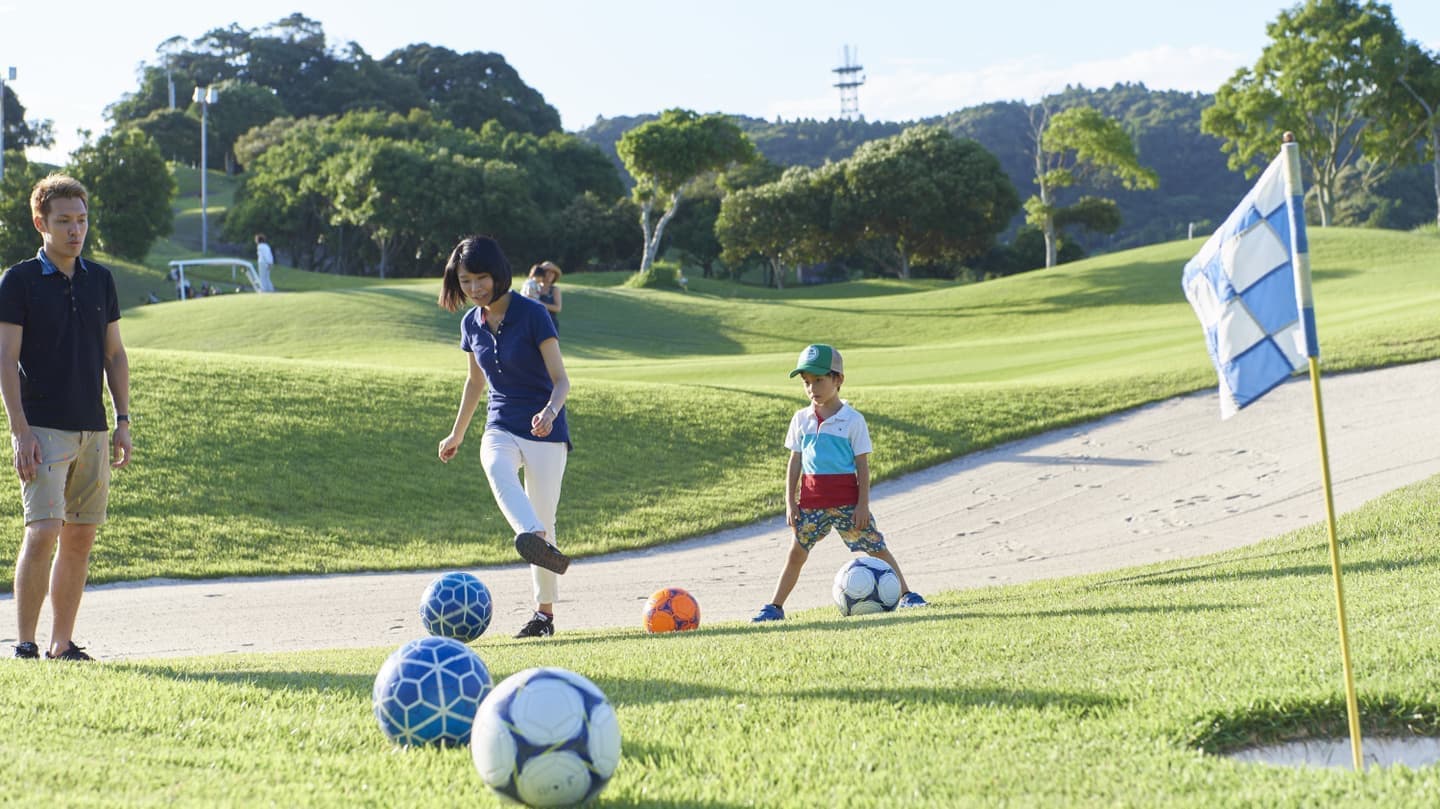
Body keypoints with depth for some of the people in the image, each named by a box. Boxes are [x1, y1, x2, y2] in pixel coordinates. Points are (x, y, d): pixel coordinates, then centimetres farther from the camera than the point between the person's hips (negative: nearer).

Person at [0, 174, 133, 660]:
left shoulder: (100, 280, 12)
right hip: (43, 431, -5)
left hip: (91, 432, 5)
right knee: (42, 533, -14)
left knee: (80, 539, 6)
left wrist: (123, 421, 9)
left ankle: (63, 643, 14)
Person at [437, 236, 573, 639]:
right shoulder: (471, 324, 6)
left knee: (543, 518, -5)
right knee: (496, 469, -32)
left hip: (544, 429, -4)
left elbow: (561, 380, -12)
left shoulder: (532, 314, -11)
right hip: (501, 427, 4)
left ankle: (545, 611, 10)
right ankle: (536, 538, -55)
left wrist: (550, 411, -34)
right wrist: (457, 434, 30)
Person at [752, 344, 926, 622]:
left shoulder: (853, 420, -4)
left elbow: (862, 465, -4)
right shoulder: (801, 419, 6)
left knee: (877, 548, 0)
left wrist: (863, 504, -9)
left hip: (848, 502, -3)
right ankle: (775, 607, 8)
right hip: (811, 503, 3)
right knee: (796, 554, 3)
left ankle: (906, 594, 10)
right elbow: (794, 462, 9)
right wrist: (790, 502, 4)